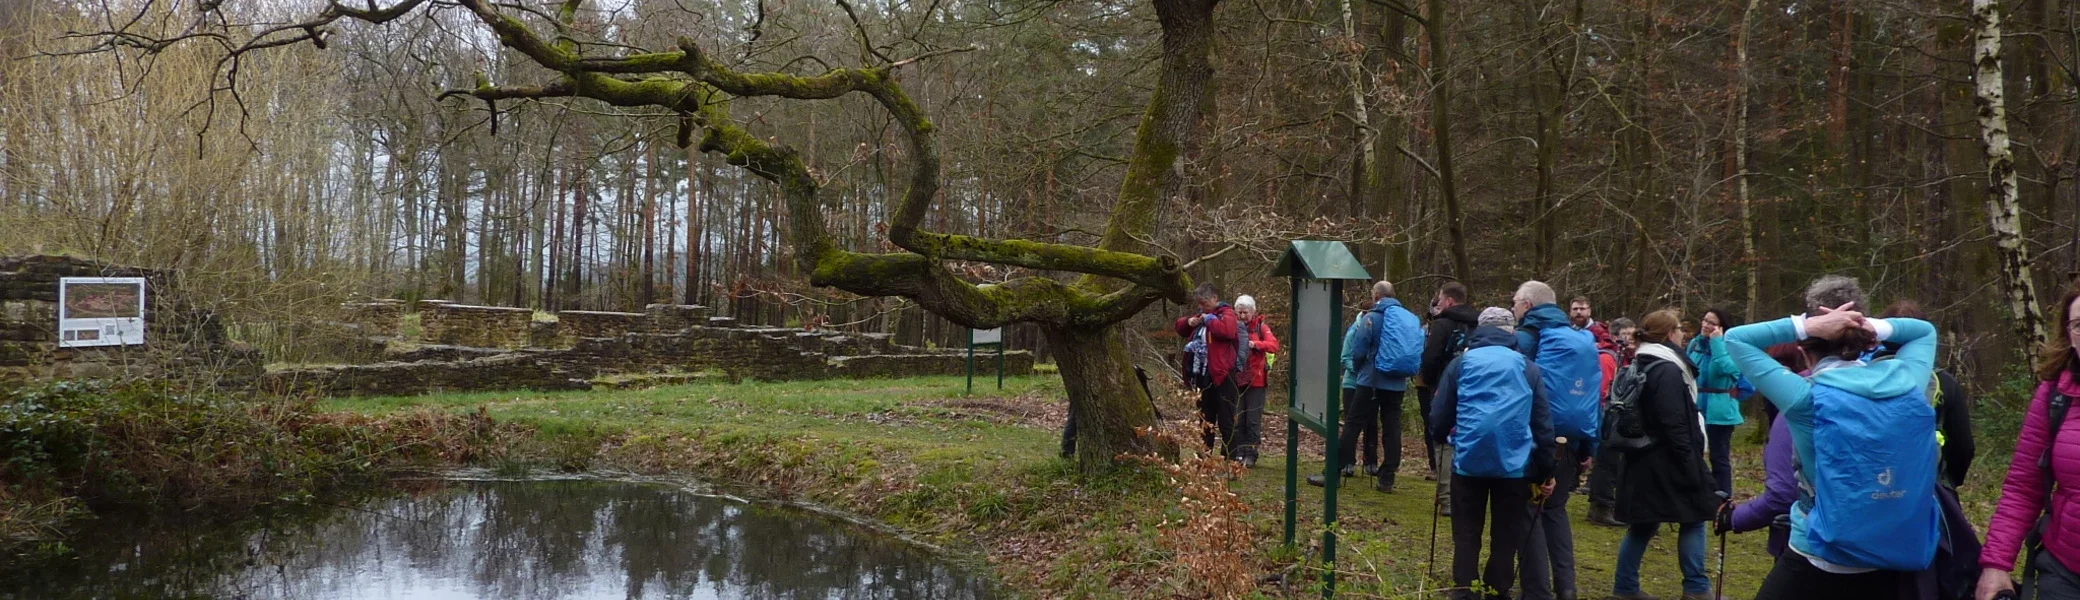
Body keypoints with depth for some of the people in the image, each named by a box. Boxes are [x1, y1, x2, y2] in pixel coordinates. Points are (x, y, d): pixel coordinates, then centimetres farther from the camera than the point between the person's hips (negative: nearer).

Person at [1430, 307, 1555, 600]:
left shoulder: (1461, 363, 4)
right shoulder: (1528, 367, 6)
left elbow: (1441, 414, 5)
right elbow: (1543, 423, 4)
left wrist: (1439, 438, 27)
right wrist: (1546, 470, 9)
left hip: (1469, 460, 0)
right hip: (1514, 463, 0)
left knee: (1467, 533, 10)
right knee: (1506, 536, 10)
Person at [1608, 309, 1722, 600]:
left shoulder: (1641, 367, 13)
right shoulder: (1668, 371, -16)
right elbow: (1675, 426, -21)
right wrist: (1693, 468, -19)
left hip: (1644, 459, 9)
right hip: (1666, 462, -9)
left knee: (1643, 523, 11)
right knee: (1694, 519, 4)